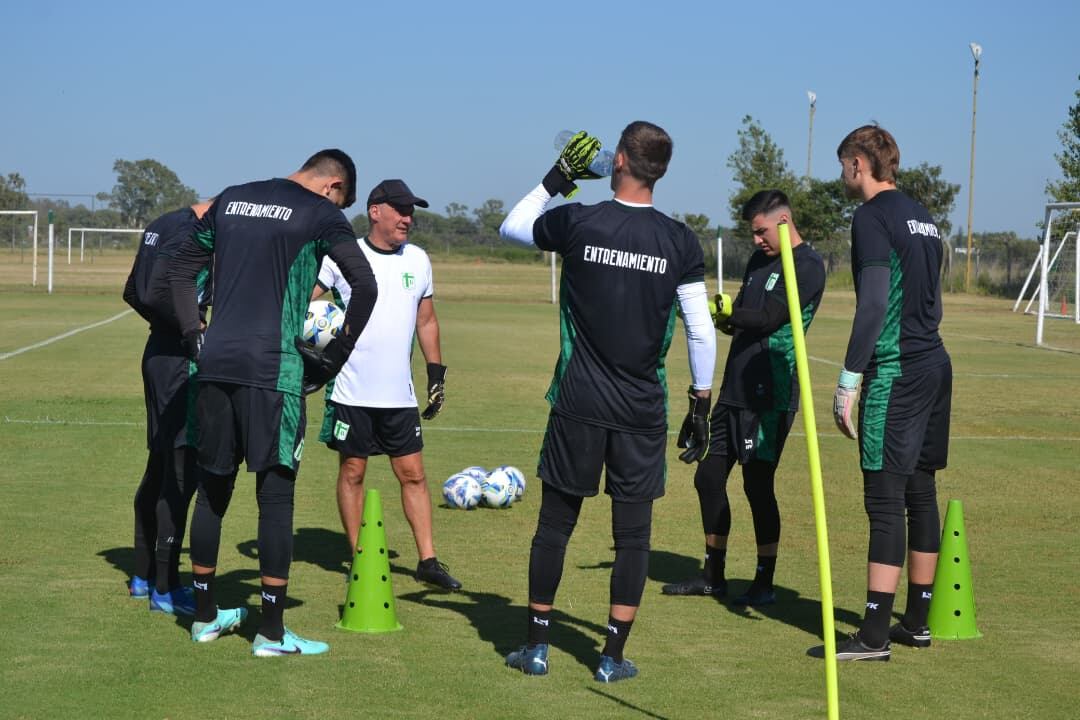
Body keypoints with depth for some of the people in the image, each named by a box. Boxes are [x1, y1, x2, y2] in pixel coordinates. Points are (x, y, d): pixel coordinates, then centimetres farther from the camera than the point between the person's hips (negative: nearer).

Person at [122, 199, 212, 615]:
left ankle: (143, 576, 28)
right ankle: (165, 588, -3)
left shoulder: (168, 227, 14)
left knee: (160, 467, 18)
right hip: (178, 361, -11)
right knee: (181, 471, -7)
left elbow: (134, 293, 21)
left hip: (162, 354, 11)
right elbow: (153, 294, -26)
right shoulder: (189, 233, -16)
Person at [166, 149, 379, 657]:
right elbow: (364, 286, -12)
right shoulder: (320, 214, -2)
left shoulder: (232, 199, 16)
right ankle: (271, 633, 3)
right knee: (276, 494, 1)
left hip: (215, 365, 6)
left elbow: (180, 268, 19)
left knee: (213, 488, 15)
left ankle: (205, 616, 24)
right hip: (272, 369, -5)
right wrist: (336, 356, -4)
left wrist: (194, 339, 16)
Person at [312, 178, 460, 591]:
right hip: (351, 391, -3)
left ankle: (428, 561, 5)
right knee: (352, 472, 4)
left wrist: (436, 372, 15)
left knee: (413, 474, 2)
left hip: (399, 394, 3)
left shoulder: (418, 260, 9)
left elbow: (426, 321, 18)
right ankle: (357, 559, 13)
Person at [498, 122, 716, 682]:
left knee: (554, 526, 10)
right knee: (632, 535, 8)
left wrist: (557, 179, 19)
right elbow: (701, 332, -1)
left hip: (578, 405, 0)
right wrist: (701, 404, 9)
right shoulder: (679, 241, -3)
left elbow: (510, 227, 15)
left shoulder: (577, 222, -5)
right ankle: (613, 656, 9)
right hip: (642, 412, 0)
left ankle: (536, 647, 16)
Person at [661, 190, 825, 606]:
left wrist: (726, 310, -13)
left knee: (758, 484, -6)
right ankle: (713, 576, 22)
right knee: (708, 478, 11)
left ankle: (764, 584, 6)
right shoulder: (760, 260, 16)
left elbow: (769, 318, -19)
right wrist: (721, 317, -5)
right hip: (735, 390, 9)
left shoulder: (807, 266, -10)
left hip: (771, 396, -9)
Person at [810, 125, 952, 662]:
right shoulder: (922, 217, 17)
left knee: (885, 500, -10)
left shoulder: (873, 216, -10)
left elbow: (874, 303, -18)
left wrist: (848, 381, -17)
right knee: (921, 493, 13)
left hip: (894, 372, -9)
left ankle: (875, 634, -11)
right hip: (934, 366, 9)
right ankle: (916, 622, 19)